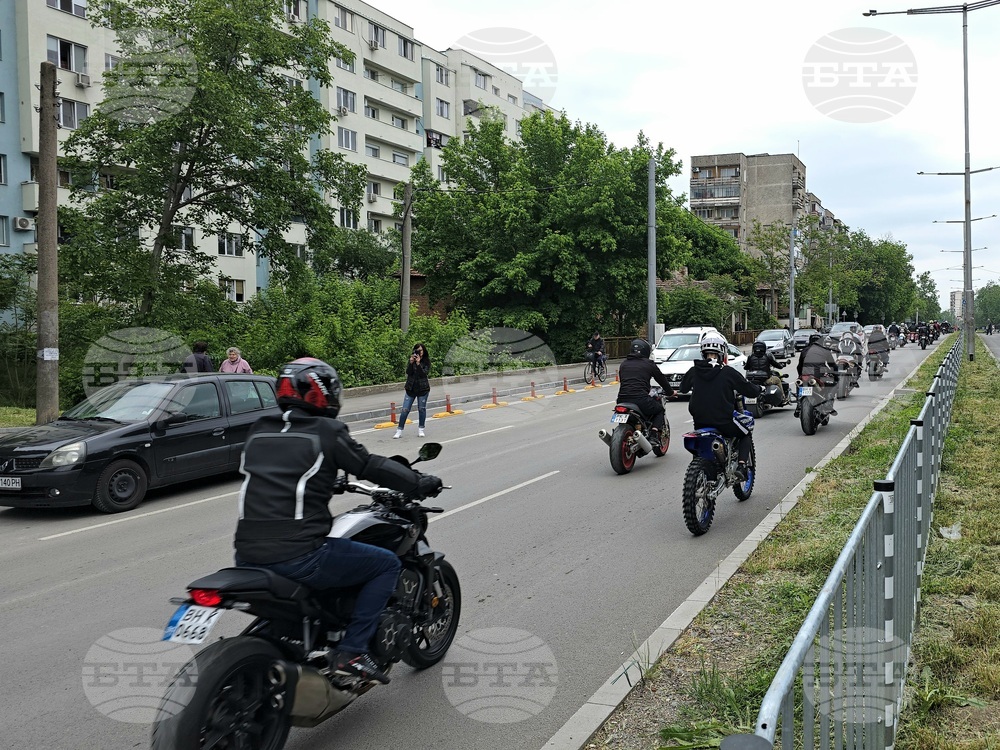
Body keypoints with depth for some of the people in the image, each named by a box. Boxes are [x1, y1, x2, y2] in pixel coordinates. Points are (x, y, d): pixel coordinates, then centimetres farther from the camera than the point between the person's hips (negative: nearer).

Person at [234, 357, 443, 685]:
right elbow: (371, 466, 0)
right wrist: (421, 483, 14)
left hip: (246, 557, 7)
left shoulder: (258, 431, 14)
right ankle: (351, 651, 2)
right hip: (299, 556, -7)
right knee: (387, 564, 8)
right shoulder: (326, 431, -4)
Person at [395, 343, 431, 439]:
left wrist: (418, 364, -24)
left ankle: (421, 429, 21)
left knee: (422, 409, 7)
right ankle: (399, 430, 5)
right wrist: (411, 363, -20)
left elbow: (425, 373, -15)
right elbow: (408, 372, -6)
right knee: (405, 410, -1)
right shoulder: (412, 360, 4)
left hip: (422, 388, -1)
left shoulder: (426, 361, -2)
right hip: (411, 388, 2)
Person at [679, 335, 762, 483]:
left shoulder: (693, 371, -1)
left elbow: (683, 388, 18)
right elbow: (749, 390, -3)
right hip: (724, 421, -3)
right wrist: (759, 389, 20)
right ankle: (741, 466, 3)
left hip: (699, 421, 3)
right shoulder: (728, 372, -11)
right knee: (745, 435, 22)